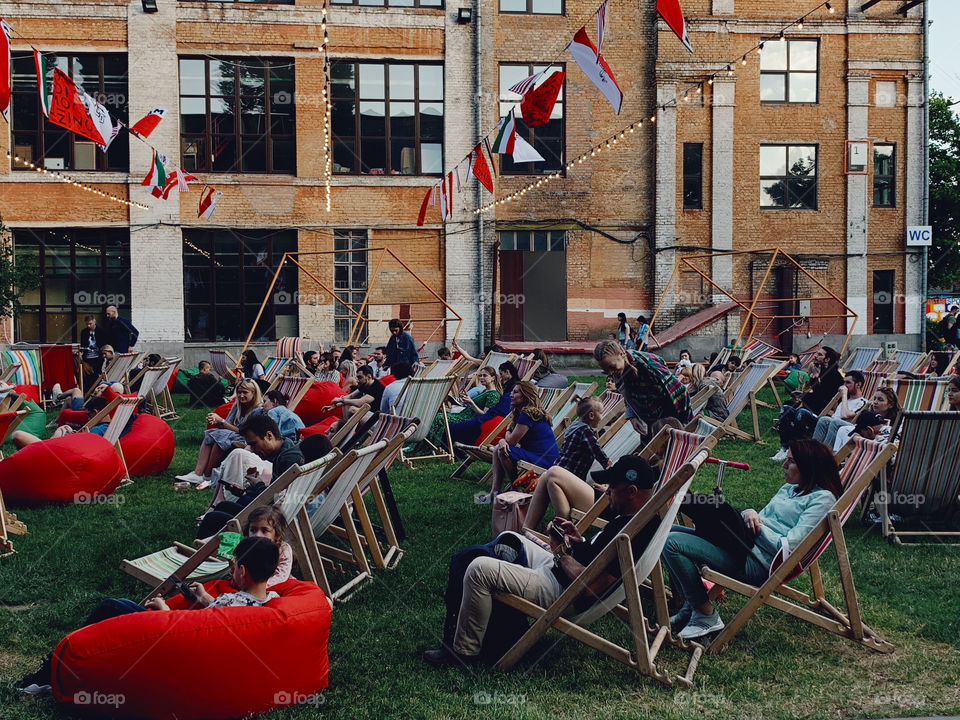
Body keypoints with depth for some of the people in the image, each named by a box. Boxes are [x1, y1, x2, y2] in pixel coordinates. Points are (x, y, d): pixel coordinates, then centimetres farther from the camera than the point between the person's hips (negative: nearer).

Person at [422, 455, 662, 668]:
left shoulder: (632, 534, -28)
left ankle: (464, 652, -4)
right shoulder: (627, 517, 4)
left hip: (561, 594, -11)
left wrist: (562, 553, -16)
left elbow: (591, 587, -30)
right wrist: (579, 541, 5)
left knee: (479, 569, -18)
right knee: (509, 540, 26)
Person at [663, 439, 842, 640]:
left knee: (673, 544, -20)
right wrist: (750, 514, -2)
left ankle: (706, 615, -7)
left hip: (758, 563, -10)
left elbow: (787, 547, -16)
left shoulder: (822, 498, -8)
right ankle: (691, 605, 6)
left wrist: (758, 525, -7)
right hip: (747, 544, 10)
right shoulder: (789, 487, 19)